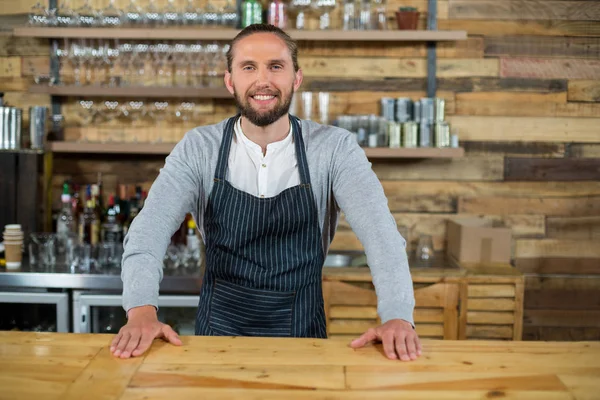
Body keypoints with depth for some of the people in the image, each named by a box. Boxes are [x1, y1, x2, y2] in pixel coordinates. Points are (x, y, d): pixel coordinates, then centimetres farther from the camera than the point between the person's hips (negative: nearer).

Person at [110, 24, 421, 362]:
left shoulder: (334, 148, -7)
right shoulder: (198, 148, -4)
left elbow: (379, 231, -16)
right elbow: (151, 227, -14)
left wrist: (398, 317, -32)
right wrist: (142, 309, -32)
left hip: (302, 334, 0)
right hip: (219, 333, 0)